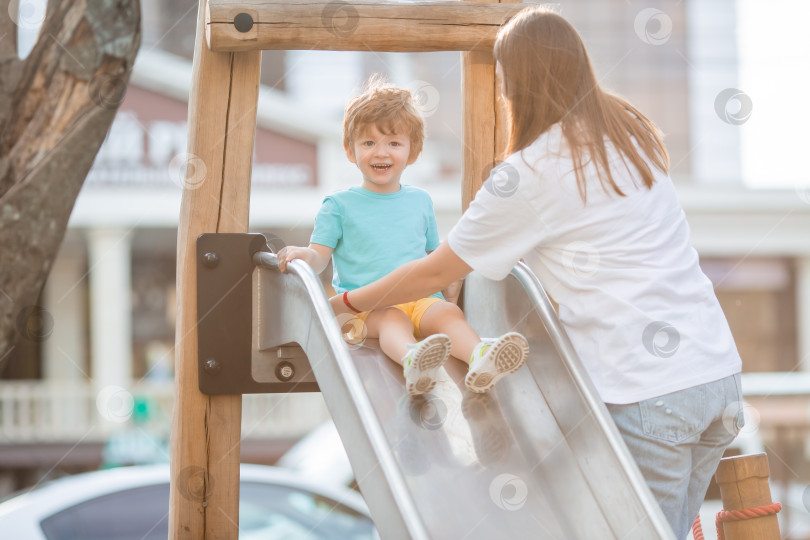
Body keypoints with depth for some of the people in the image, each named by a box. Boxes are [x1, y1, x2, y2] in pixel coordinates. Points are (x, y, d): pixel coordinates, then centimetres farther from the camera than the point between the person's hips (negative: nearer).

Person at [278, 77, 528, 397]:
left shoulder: (420, 201, 22)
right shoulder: (339, 205, 11)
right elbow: (319, 256, 5)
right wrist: (302, 256, -19)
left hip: (420, 299, 3)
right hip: (364, 306, -3)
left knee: (447, 312, -29)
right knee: (393, 320, -35)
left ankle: (480, 356, -58)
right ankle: (412, 360, -68)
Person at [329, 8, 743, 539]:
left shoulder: (531, 174, -8)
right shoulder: (632, 130, 14)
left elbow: (433, 274, 3)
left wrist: (349, 301, 19)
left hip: (649, 391, -7)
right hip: (719, 369, 7)